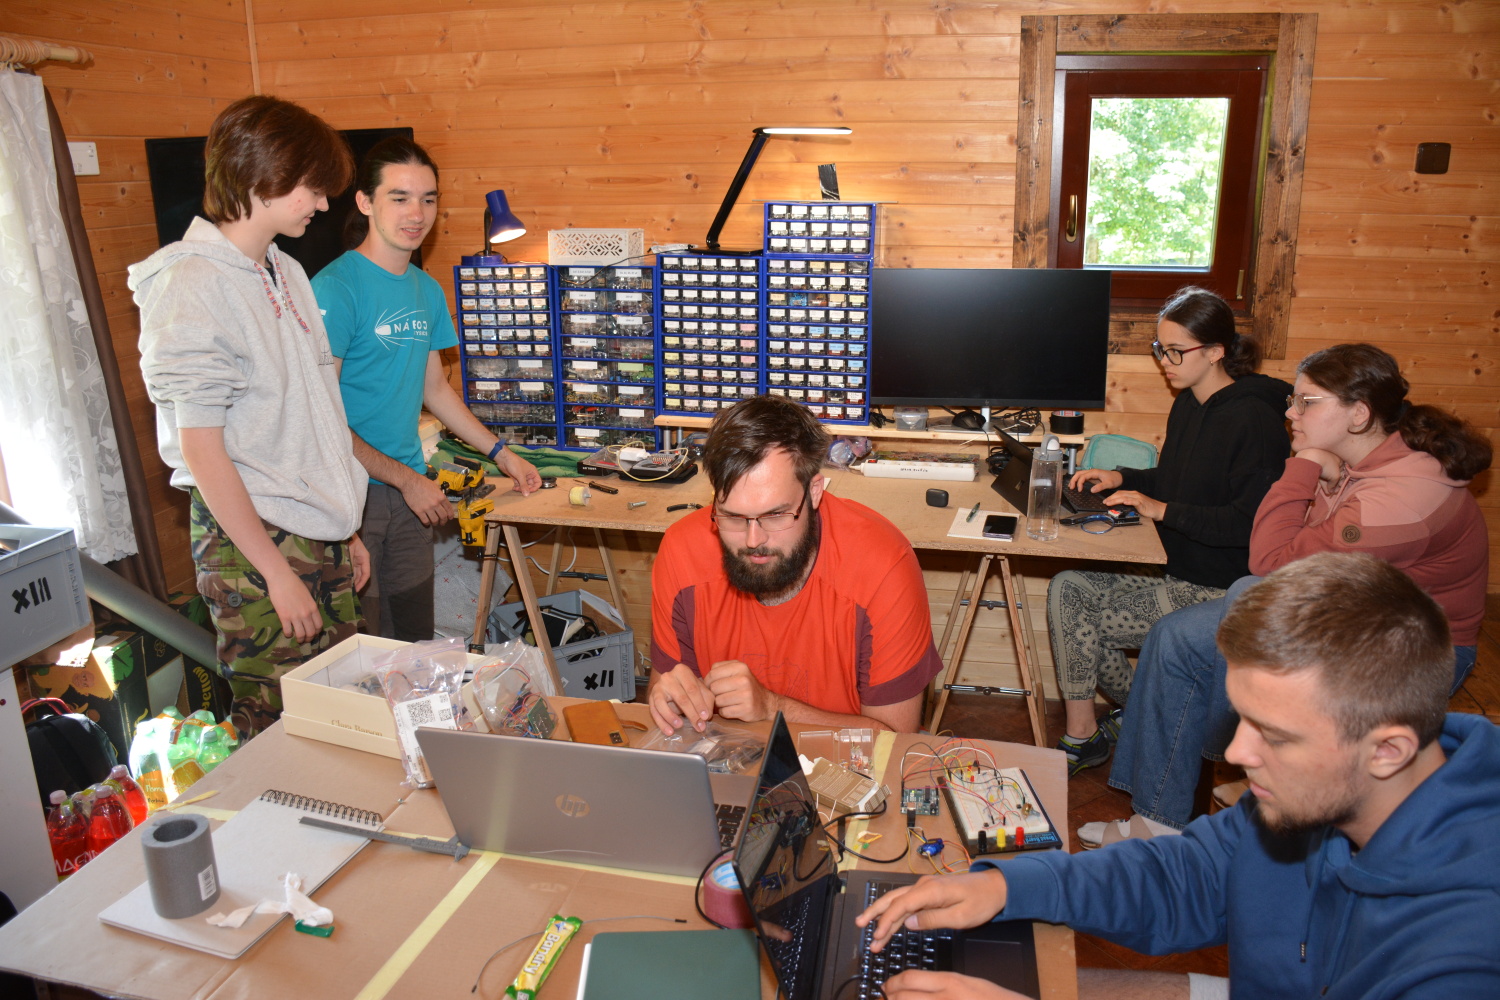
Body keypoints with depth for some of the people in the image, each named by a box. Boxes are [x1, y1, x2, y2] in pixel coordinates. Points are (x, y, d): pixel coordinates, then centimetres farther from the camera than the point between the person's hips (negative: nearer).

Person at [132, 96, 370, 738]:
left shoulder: (288, 273, 11)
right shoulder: (192, 287, -14)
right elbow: (201, 451, -16)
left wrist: (344, 529, 14)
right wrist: (278, 571, -15)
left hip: (320, 533, 8)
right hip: (253, 541, -7)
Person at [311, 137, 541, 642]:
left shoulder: (428, 290, 9)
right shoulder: (335, 288, -13)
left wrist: (500, 453, 19)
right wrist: (406, 478, -13)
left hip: (410, 489, 7)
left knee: (417, 639, 13)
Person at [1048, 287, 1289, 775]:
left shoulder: (1254, 419, -18)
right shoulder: (1188, 405, 10)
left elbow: (1250, 522, -24)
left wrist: (1162, 510, -21)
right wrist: (1122, 477, 7)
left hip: (1219, 594, -9)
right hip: (1181, 577, 9)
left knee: (1084, 622, -14)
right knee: (1067, 587, -5)